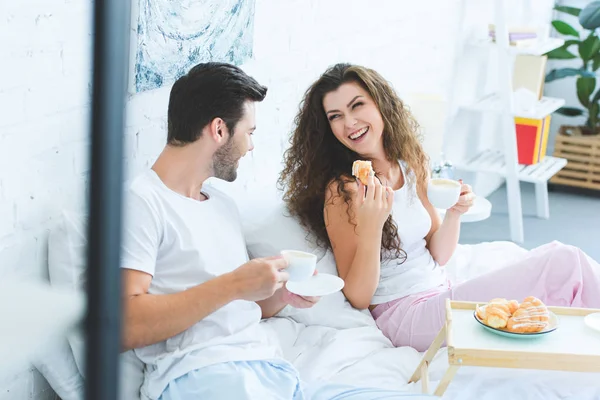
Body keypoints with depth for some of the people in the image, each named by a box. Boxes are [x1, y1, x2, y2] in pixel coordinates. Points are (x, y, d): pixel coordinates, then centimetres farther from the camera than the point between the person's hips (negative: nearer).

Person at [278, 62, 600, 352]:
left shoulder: (411, 165, 6)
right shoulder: (341, 191, -14)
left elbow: (438, 256, 11)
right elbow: (357, 298, -14)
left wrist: (454, 213, -9)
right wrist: (371, 226, -29)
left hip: (440, 295, 7)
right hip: (402, 315, -7)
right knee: (563, 262, -16)